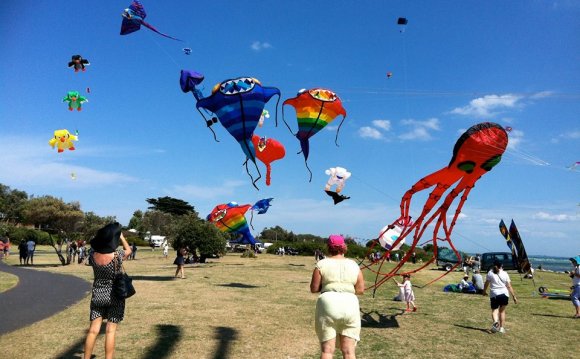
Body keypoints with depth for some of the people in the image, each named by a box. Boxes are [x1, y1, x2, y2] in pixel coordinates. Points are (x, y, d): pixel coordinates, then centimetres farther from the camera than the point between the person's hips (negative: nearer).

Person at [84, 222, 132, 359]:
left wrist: (102, 235, 10)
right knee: (110, 331, 4)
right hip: (115, 296, -3)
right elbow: (128, 250, 4)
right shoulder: (117, 256, -18)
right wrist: (121, 236, 8)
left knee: (93, 330, 9)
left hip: (97, 295, 3)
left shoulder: (92, 255, -10)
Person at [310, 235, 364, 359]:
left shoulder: (322, 264, 0)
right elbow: (361, 290, 7)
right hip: (350, 306, 2)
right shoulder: (354, 265, 7)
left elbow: (314, 289, -1)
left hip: (328, 304, -2)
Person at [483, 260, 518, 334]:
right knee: (502, 311, 16)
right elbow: (509, 286, 3)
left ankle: (495, 322, -27)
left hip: (494, 295, -1)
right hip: (504, 294, 2)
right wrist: (514, 296, 8)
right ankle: (502, 328, 16)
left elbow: (486, 284, 10)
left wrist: (484, 291, 26)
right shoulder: (505, 274, 6)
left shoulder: (490, 273, 5)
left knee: (494, 310, 3)